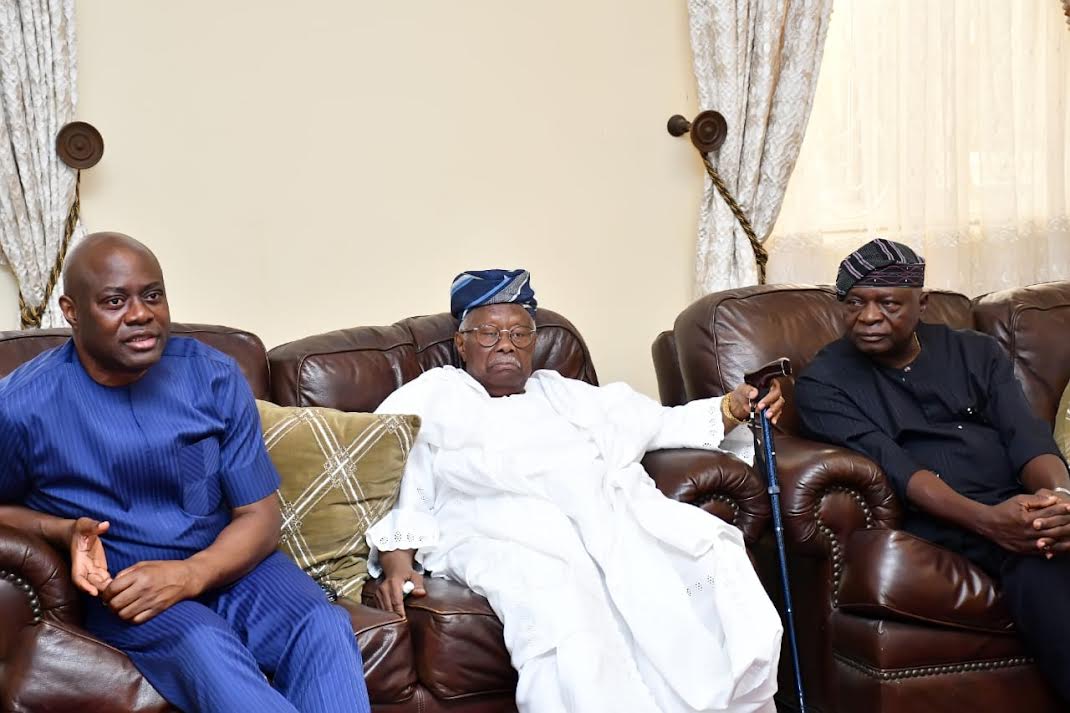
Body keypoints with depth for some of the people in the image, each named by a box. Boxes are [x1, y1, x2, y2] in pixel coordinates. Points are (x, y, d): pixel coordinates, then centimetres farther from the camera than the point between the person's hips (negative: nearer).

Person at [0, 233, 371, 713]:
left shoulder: (214, 377, -5)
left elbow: (260, 516, -3)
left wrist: (189, 575, -22)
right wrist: (65, 532, -14)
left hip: (226, 563, 2)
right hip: (122, 583, -2)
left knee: (325, 628, -28)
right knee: (204, 646, -35)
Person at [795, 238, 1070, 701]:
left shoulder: (976, 353, 16)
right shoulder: (824, 382, 4)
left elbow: (1027, 436, 2)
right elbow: (891, 466, -10)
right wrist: (986, 519, -26)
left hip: (1024, 502, 4)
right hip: (942, 521, -4)